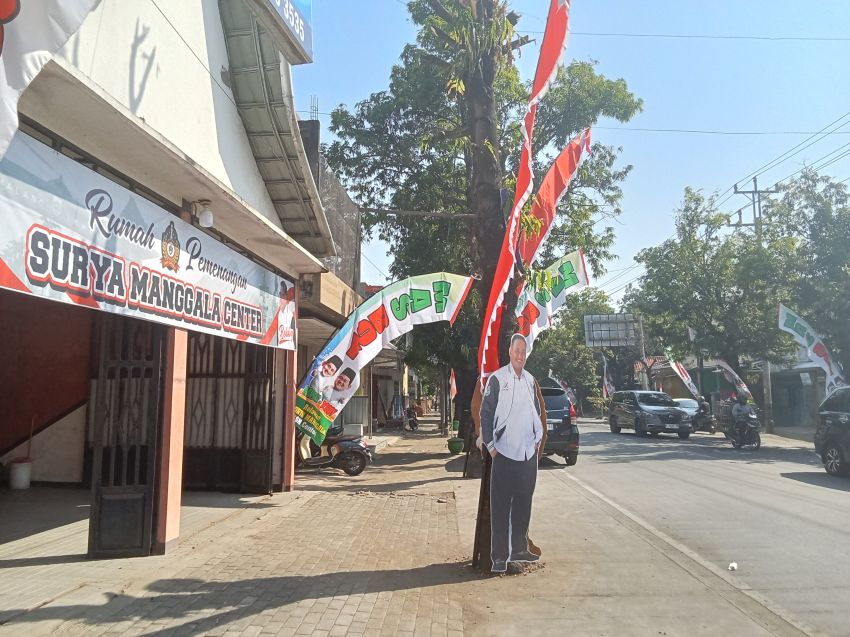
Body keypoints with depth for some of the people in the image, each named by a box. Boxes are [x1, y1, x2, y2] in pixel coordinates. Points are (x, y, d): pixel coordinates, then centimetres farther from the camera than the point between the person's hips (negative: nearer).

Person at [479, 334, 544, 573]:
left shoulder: (530, 380, 11)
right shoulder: (497, 379, -7)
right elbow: (485, 414, -6)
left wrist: (538, 440, 13)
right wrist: (491, 445, -8)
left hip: (528, 454, 6)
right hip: (504, 454, -6)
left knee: (523, 504, 14)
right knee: (501, 507, -1)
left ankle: (519, 549, 26)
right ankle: (499, 556, 5)